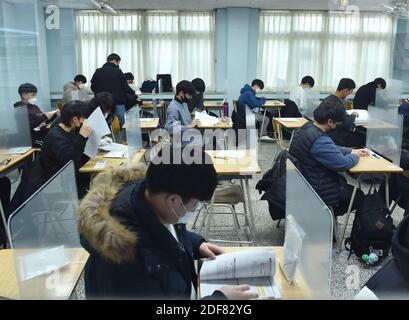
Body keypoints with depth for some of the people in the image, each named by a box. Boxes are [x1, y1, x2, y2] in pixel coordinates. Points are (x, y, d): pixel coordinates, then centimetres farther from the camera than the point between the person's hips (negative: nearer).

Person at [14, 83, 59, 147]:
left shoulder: (34, 107, 19)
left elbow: (45, 121, 21)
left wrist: (55, 114, 3)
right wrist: (44, 117, -19)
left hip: (45, 133, 7)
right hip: (33, 139, -7)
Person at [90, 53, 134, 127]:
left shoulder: (98, 72, 3)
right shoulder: (118, 71, -8)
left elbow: (93, 88, 7)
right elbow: (125, 87, -7)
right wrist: (133, 93, 11)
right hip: (118, 103, -4)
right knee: (121, 125, 3)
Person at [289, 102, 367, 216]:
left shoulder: (306, 128, 2)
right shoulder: (320, 140, -30)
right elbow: (342, 164, -26)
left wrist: (352, 151, 13)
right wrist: (355, 156, -5)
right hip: (317, 191, -9)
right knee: (358, 196, 10)